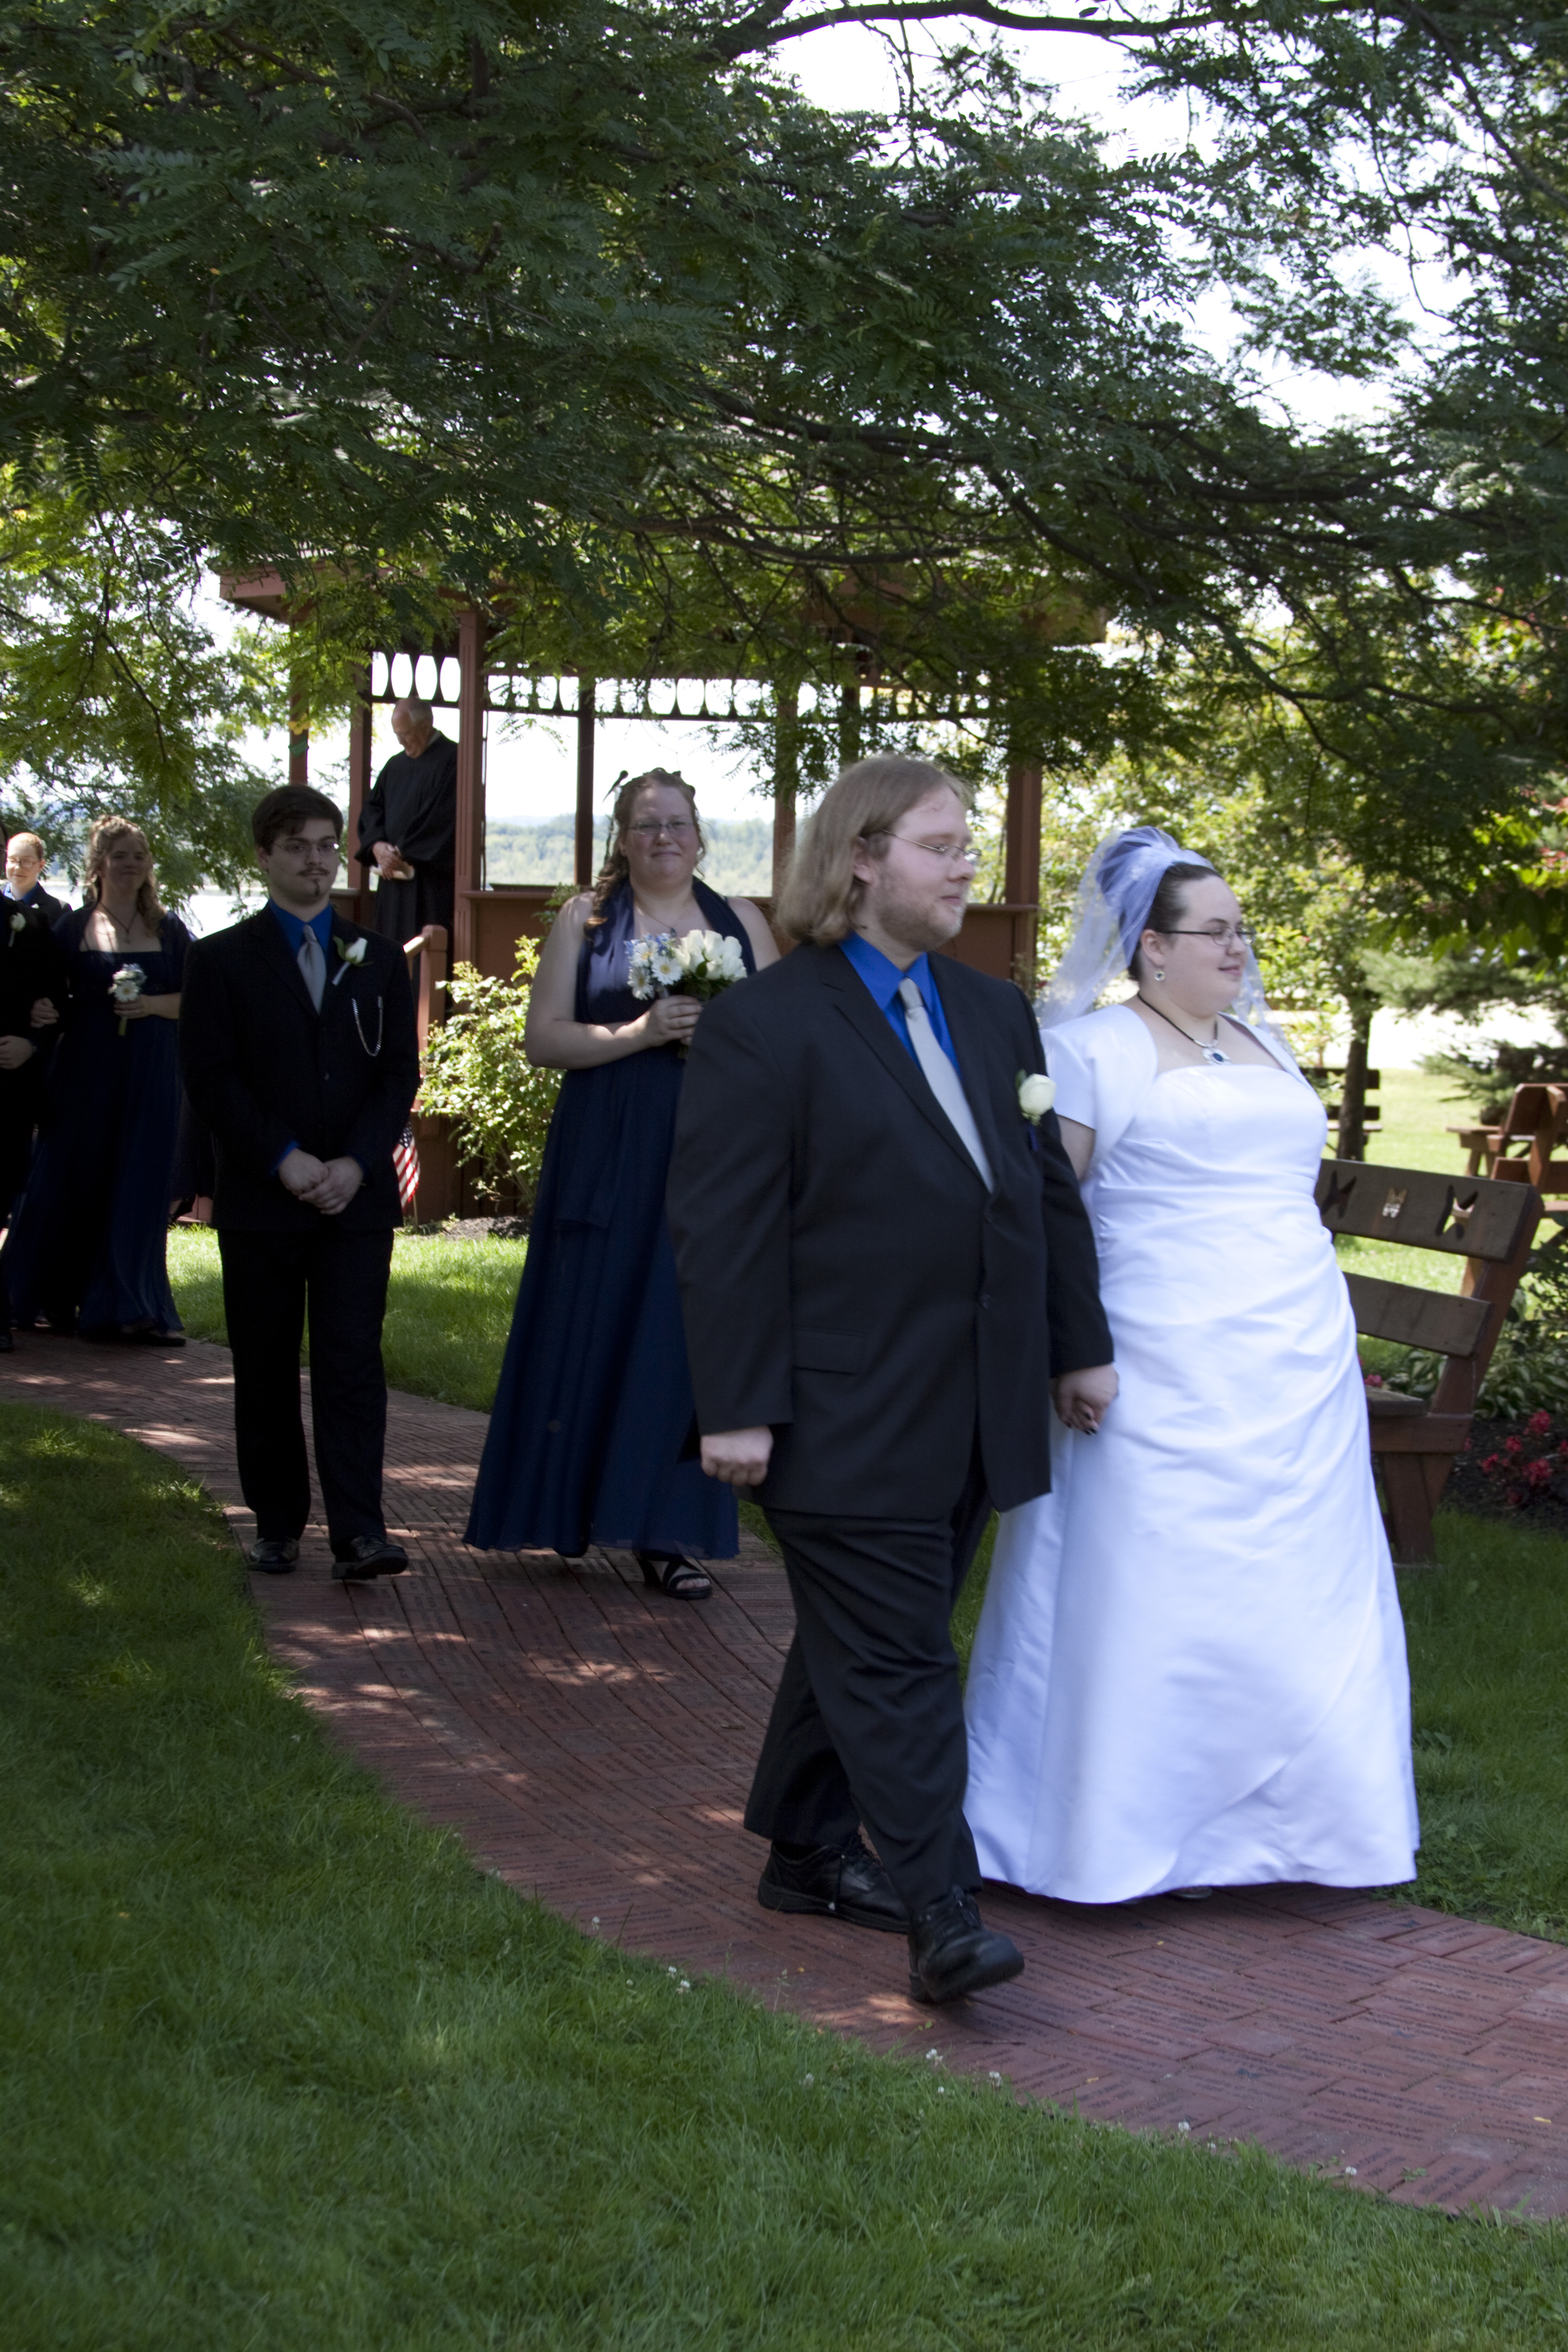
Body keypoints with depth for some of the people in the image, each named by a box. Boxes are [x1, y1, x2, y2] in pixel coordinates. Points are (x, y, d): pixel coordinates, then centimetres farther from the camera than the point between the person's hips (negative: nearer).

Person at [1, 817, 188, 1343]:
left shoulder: (169, 932, 8)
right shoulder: (73, 929, 4)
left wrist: (152, 1005, -10)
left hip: (150, 1077, 1)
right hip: (85, 1074, -1)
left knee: (138, 1187, -1)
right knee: (74, 1180, 4)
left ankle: (131, 1308, 2)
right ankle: (57, 1299, 19)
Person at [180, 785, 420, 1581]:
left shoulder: (378, 959, 12)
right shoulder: (222, 959, 4)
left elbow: (401, 1074, 6)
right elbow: (212, 1080, -3)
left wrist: (357, 1164, -8)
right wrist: (284, 1161, -13)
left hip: (357, 1196, 1)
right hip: (259, 1201, -1)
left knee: (353, 1362, -7)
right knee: (265, 1368, 5)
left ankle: (358, 1533, -11)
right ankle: (277, 1524, 15)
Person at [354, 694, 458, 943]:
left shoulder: (451, 759, -5)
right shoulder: (396, 765, 18)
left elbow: (443, 818, -13)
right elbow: (372, 808, 16)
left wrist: (406, 854, -12)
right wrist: (377, 845, -5)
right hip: (394, 875, 7)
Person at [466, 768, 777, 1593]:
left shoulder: (741, 922, 11)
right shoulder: (586, 920, 5)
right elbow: (543, 1037, -2)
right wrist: (640, 1034, -15)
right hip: (605, 1156, -1)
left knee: (686, 1332, -1)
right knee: (590, 1328, 1)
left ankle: (668, 1532, 4)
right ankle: (568, 1506, 17)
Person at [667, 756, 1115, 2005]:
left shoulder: (996, 1012, 14)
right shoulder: (765, 1025, -8)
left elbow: (1051, 1186, 19)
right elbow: (724, 1233, -12)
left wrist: (1081, 1342, 16)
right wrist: (737, 1408, -15)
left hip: (976, 1418, 7)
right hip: (848, 1420, -7)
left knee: (861, 1648, 16)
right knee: (895, 1661, -5)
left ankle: (808, 1852, 29)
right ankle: (942, 1914, -3)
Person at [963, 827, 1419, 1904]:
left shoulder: (1267, 1044, 17)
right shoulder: (1096, 1049, -4)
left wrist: (1326, 1345, 20)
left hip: (1297, 1374, 7)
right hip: (1164, 1384, -6)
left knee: (1289, 1598, 7)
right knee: (1153, 1597, -2)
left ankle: (1253, 1820, 18)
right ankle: (1136, 1830, 9)